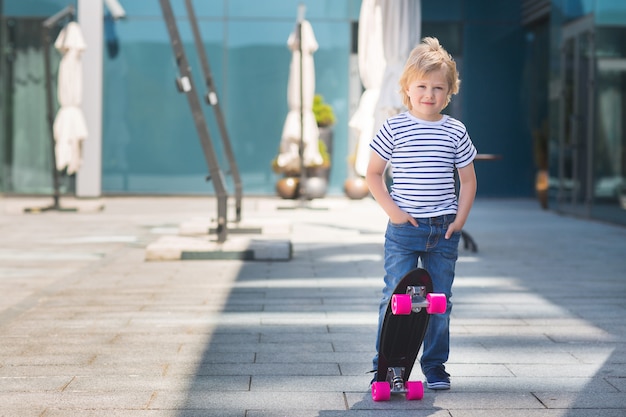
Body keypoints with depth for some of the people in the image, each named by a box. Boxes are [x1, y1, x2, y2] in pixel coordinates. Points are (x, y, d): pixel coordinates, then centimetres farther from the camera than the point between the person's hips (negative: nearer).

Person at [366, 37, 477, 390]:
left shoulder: (456, 132, 2)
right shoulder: (394, 128, -3)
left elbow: (468, 179, 10)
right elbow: (373, 174, 2)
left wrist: (460, 218, -1)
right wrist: (391, 209, -9)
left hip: (444, 230, 2)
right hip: (404, 229, -2)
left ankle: (436, 365, 21)